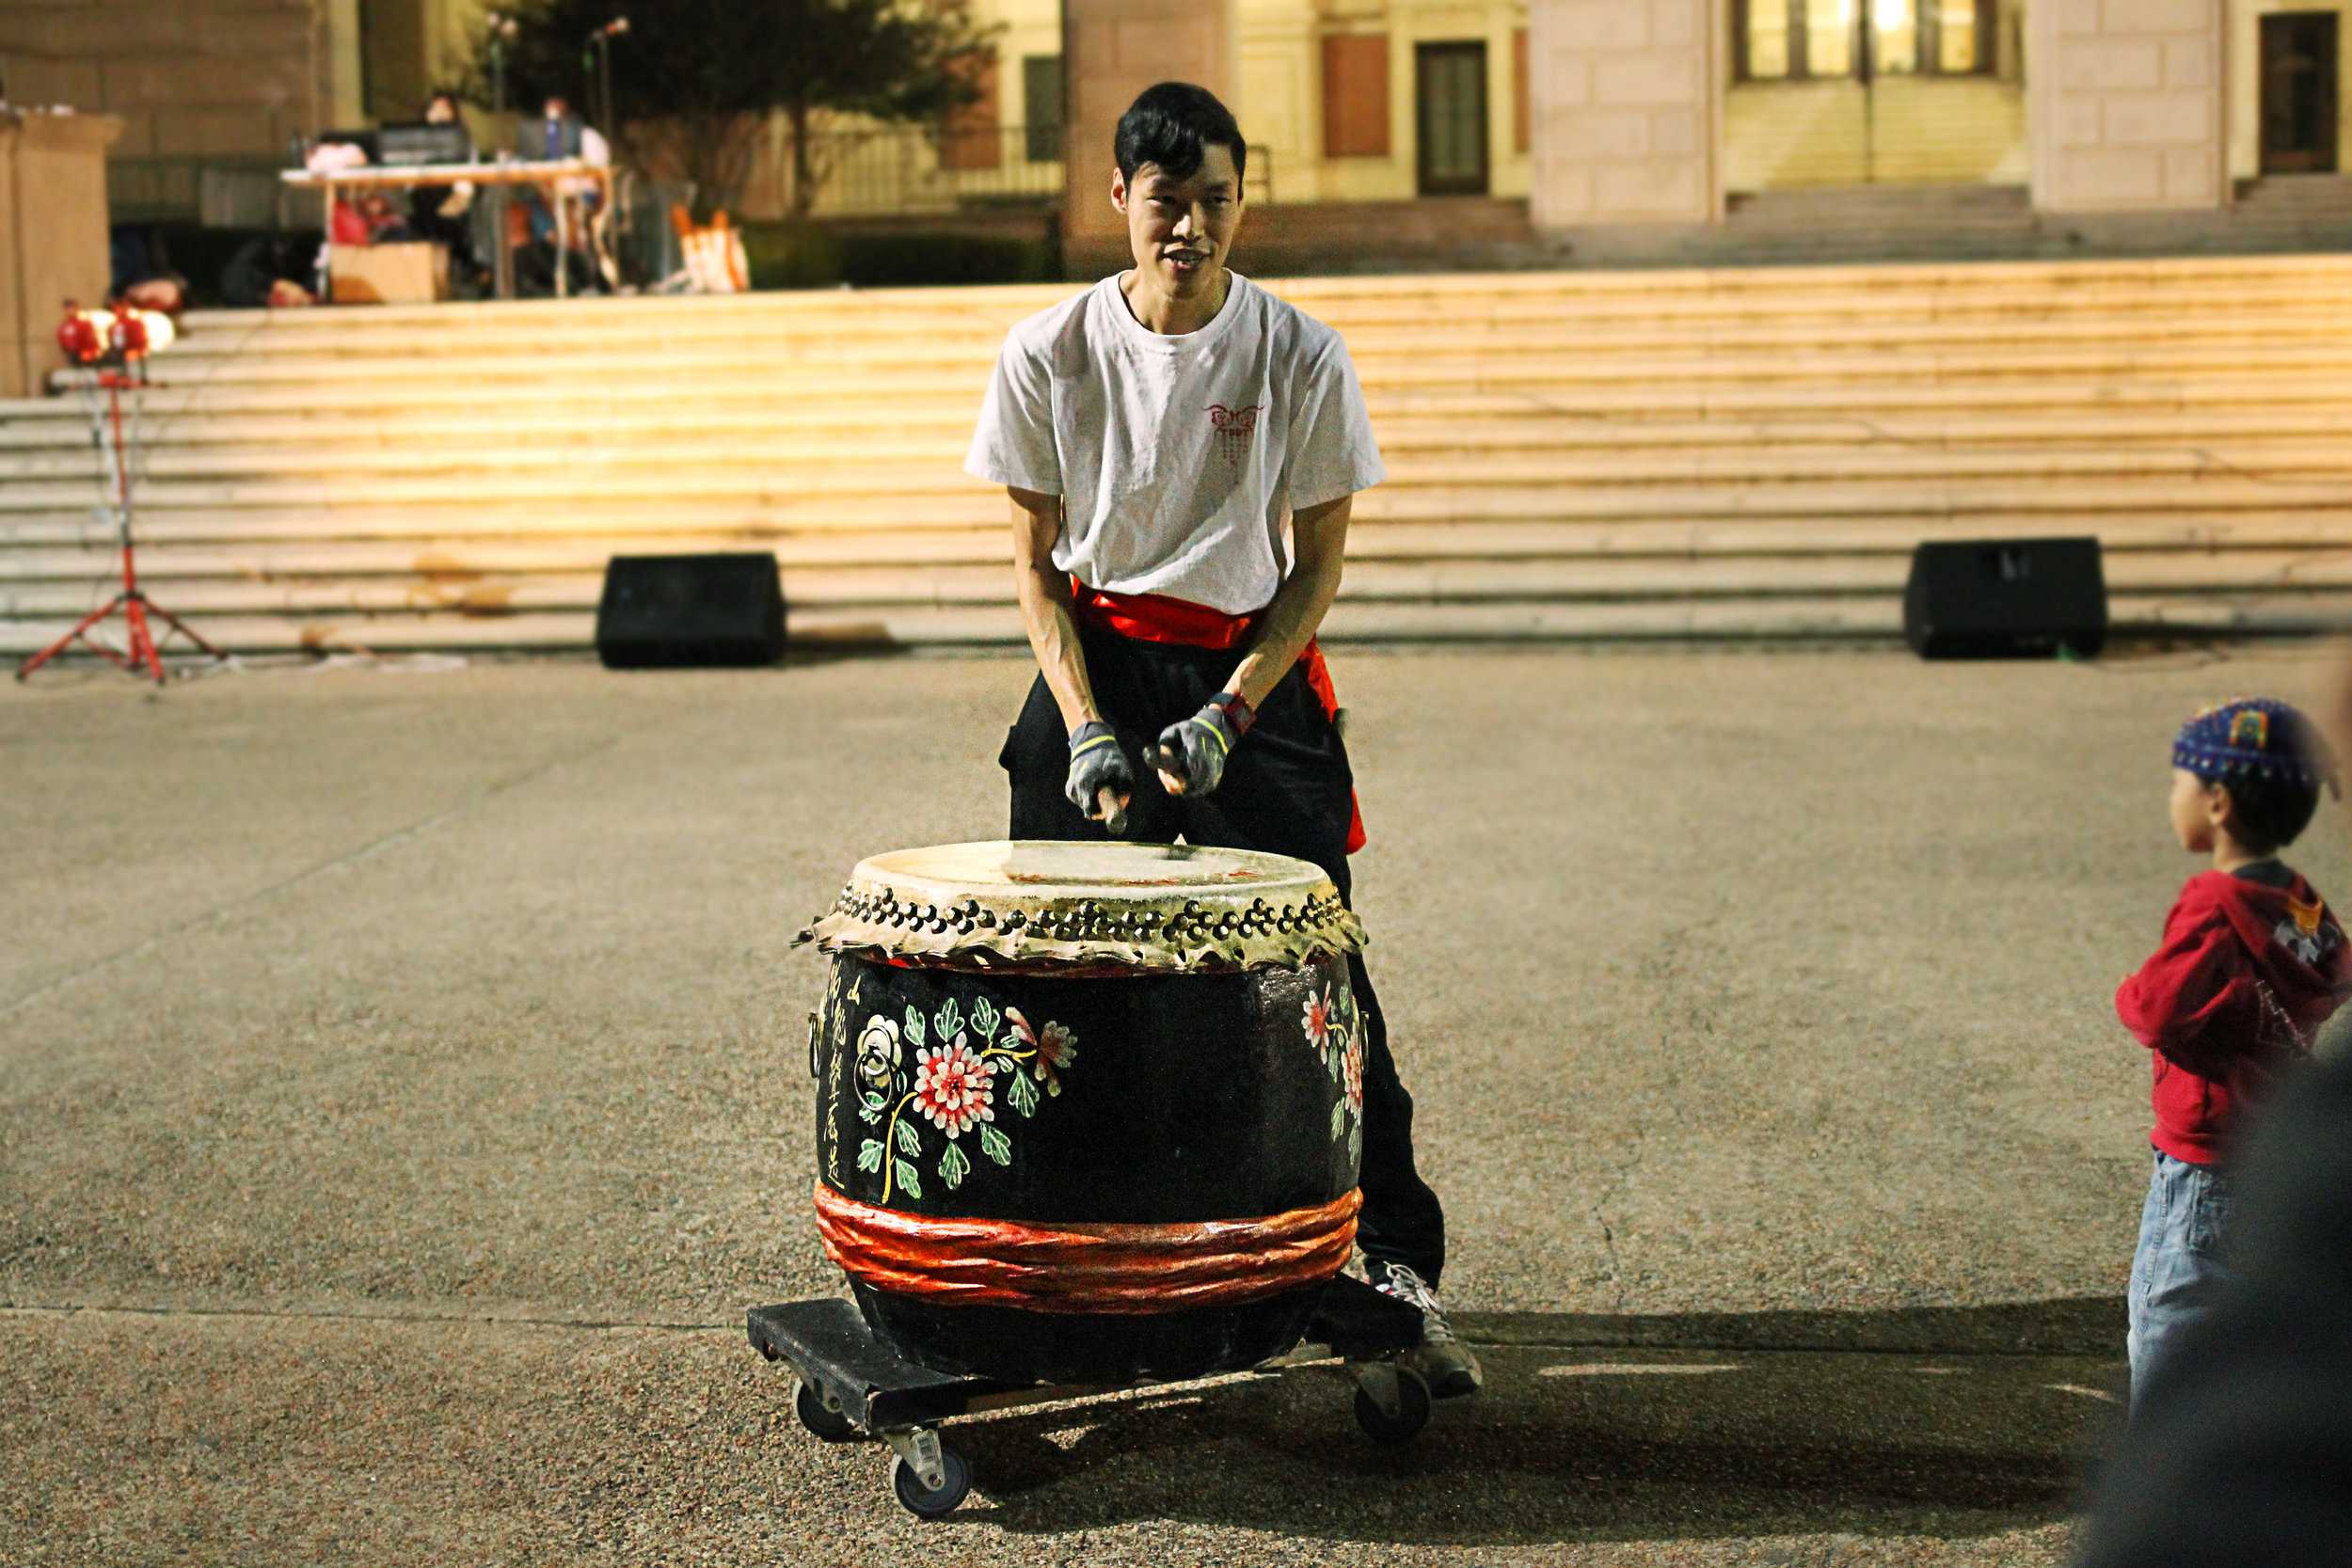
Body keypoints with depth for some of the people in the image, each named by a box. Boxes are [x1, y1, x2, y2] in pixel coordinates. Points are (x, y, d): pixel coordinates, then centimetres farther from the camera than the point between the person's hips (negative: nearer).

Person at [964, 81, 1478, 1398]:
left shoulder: (1301, 358, -8)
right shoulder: (1049, 355, -5)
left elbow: (1317, 564, -3)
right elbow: (1040, 557, 2)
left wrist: (1227, 714, -14)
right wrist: (1087, 728, -9)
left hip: (1253, 665, -1)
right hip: (1096, 661, 2)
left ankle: (1401, 1266, -2)